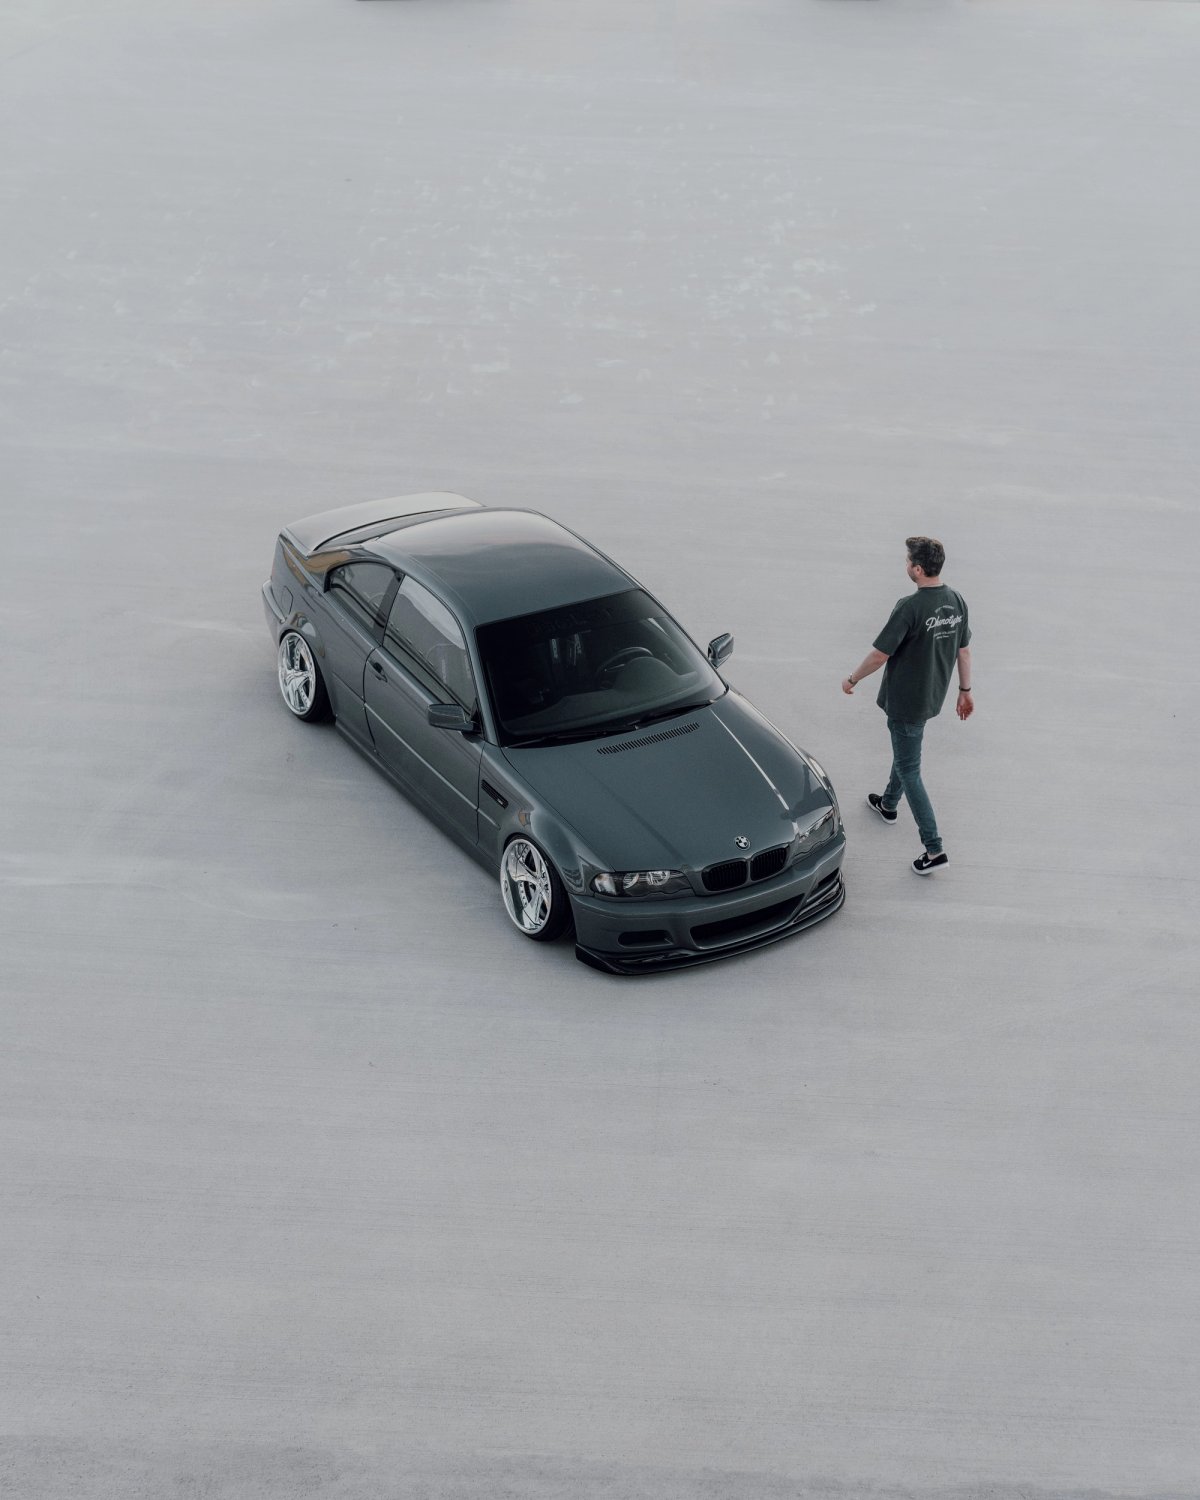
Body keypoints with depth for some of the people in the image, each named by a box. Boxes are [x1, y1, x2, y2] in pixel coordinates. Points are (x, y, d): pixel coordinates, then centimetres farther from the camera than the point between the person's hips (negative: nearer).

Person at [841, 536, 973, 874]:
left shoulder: (910, 608, -27)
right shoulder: (956, 602, -4)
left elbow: (879, 655, -22)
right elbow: (963, 650, 6)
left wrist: (852, 679, -6)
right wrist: (965, 690, 19)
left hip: (905, 701, -8)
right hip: (932, 696, 8)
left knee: (908, 769, 0)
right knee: (905, 752, 30)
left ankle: (934, 849, -2)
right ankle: (888, 804, 54)